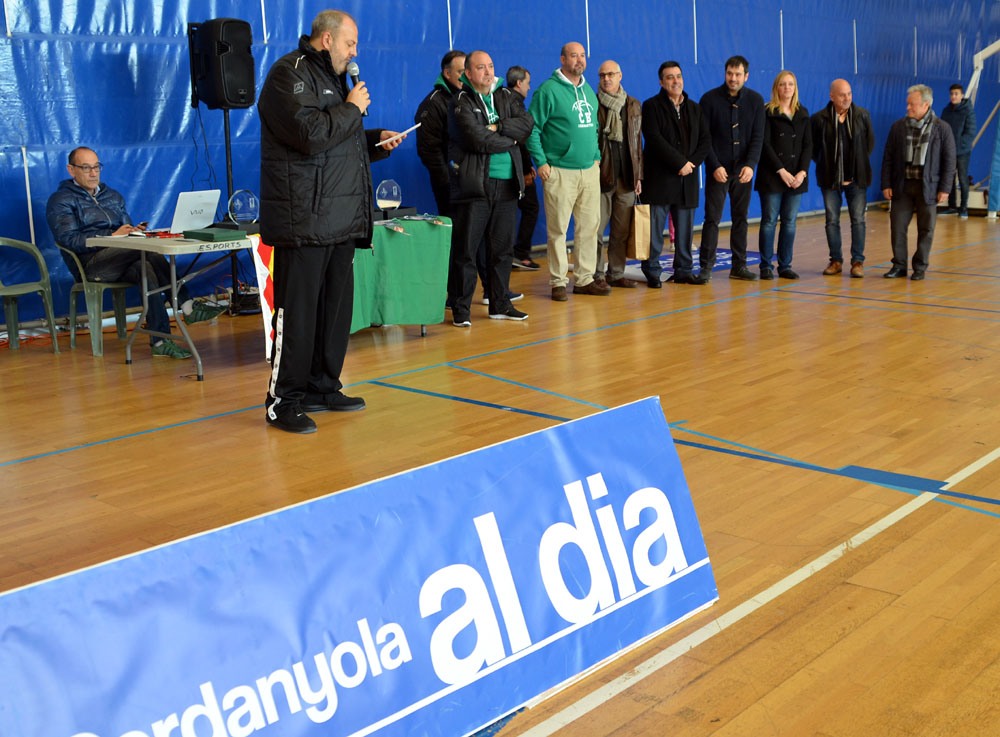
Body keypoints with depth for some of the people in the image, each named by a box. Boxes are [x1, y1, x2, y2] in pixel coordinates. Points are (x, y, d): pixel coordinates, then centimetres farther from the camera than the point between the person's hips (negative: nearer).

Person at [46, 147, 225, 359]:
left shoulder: (113, 197, 27)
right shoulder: (61, 200, 7)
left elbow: (126, 230, 23)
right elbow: (68, 240, -8)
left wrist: (134, 231, -4)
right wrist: (112, 236, -18)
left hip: (120, 262, 6)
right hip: (90, 264, -6)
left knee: (146, 268, -32)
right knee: (149, 249, -30)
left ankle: (161, 341, -41)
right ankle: (187, 307, -31)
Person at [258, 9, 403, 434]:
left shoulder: (332, 77, 24)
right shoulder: (289, 74, -7)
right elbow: (309, 135, -22)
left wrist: (375, 141, 15)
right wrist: (352, 110, -9)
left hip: (340, 220, 10)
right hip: (303, 219, -10)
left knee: (336, 306, 12)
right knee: (297, 310, -7)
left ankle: (322, 388, 23)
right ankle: (283, 402, 0)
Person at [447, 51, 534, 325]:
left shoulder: (507, 97, 15)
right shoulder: (461, 102, -2)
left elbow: (527, 124, -1)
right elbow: (477, 139, -15)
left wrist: (498, 127, -13)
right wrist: (510, 140, -2)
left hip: (506, 185, 5)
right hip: (474, 186, -5)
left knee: (502, 248, 10)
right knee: (466, 250, -4)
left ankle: (500, 304, 20)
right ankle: (461, 308, 3)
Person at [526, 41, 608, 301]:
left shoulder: (588, 91, 16)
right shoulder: (549, 90, -7)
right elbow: (532, 128, -9)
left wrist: (596, 155, 17)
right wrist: (541, 162, -13)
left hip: (589, 171, 7)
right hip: (560, 172, -7)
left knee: (589, 226, 8)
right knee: (558, 228, -4)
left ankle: (585, 279, 17)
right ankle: (558, 282, 4)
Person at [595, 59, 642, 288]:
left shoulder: (634, 105, 13)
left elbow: (638, 143, 16)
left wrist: (638, 176, 10)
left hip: (626, 177, 4)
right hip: (601, 176, -4)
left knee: (622, 230, 6)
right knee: (596, 229, -5)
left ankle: (616, 274, 15)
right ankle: (595, 276, 3)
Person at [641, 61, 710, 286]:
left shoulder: (695, 108, 16)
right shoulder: (652, 106, -1)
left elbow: (705, 140, 11)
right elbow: (655, 140, -13)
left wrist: (692, 162, -6)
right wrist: (680, 163, -15)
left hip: (687, 178, 5)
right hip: (659, 177, -5)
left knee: (685, 228, 7)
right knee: (655, 228, -4)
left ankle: (684, 270, 15)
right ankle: (652, 272, 3)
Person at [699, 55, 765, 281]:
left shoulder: (755, 100, 4)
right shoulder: (710, 99, -4)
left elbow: (758, 137, 0)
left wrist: (750, 165, -14)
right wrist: (715, 166, -14)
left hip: (743, 170, 3)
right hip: (718, 169, -3)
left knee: (740, 218, 8)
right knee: (712, 218, -4)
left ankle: (739, 266, 14)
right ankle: (706, 267, 1)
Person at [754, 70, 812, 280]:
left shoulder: (802, 113, 13)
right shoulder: (767, 112, -1)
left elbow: (808, 144, 9)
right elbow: (765, 143, -8)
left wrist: (803, 172, -5)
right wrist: (781, 171, -14)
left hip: (796, 176, 4)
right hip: (772, 176, -4)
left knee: (790, 222, 5)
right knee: (769, 220, -3)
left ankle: (785, 266, 10)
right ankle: (766, 266, 3)